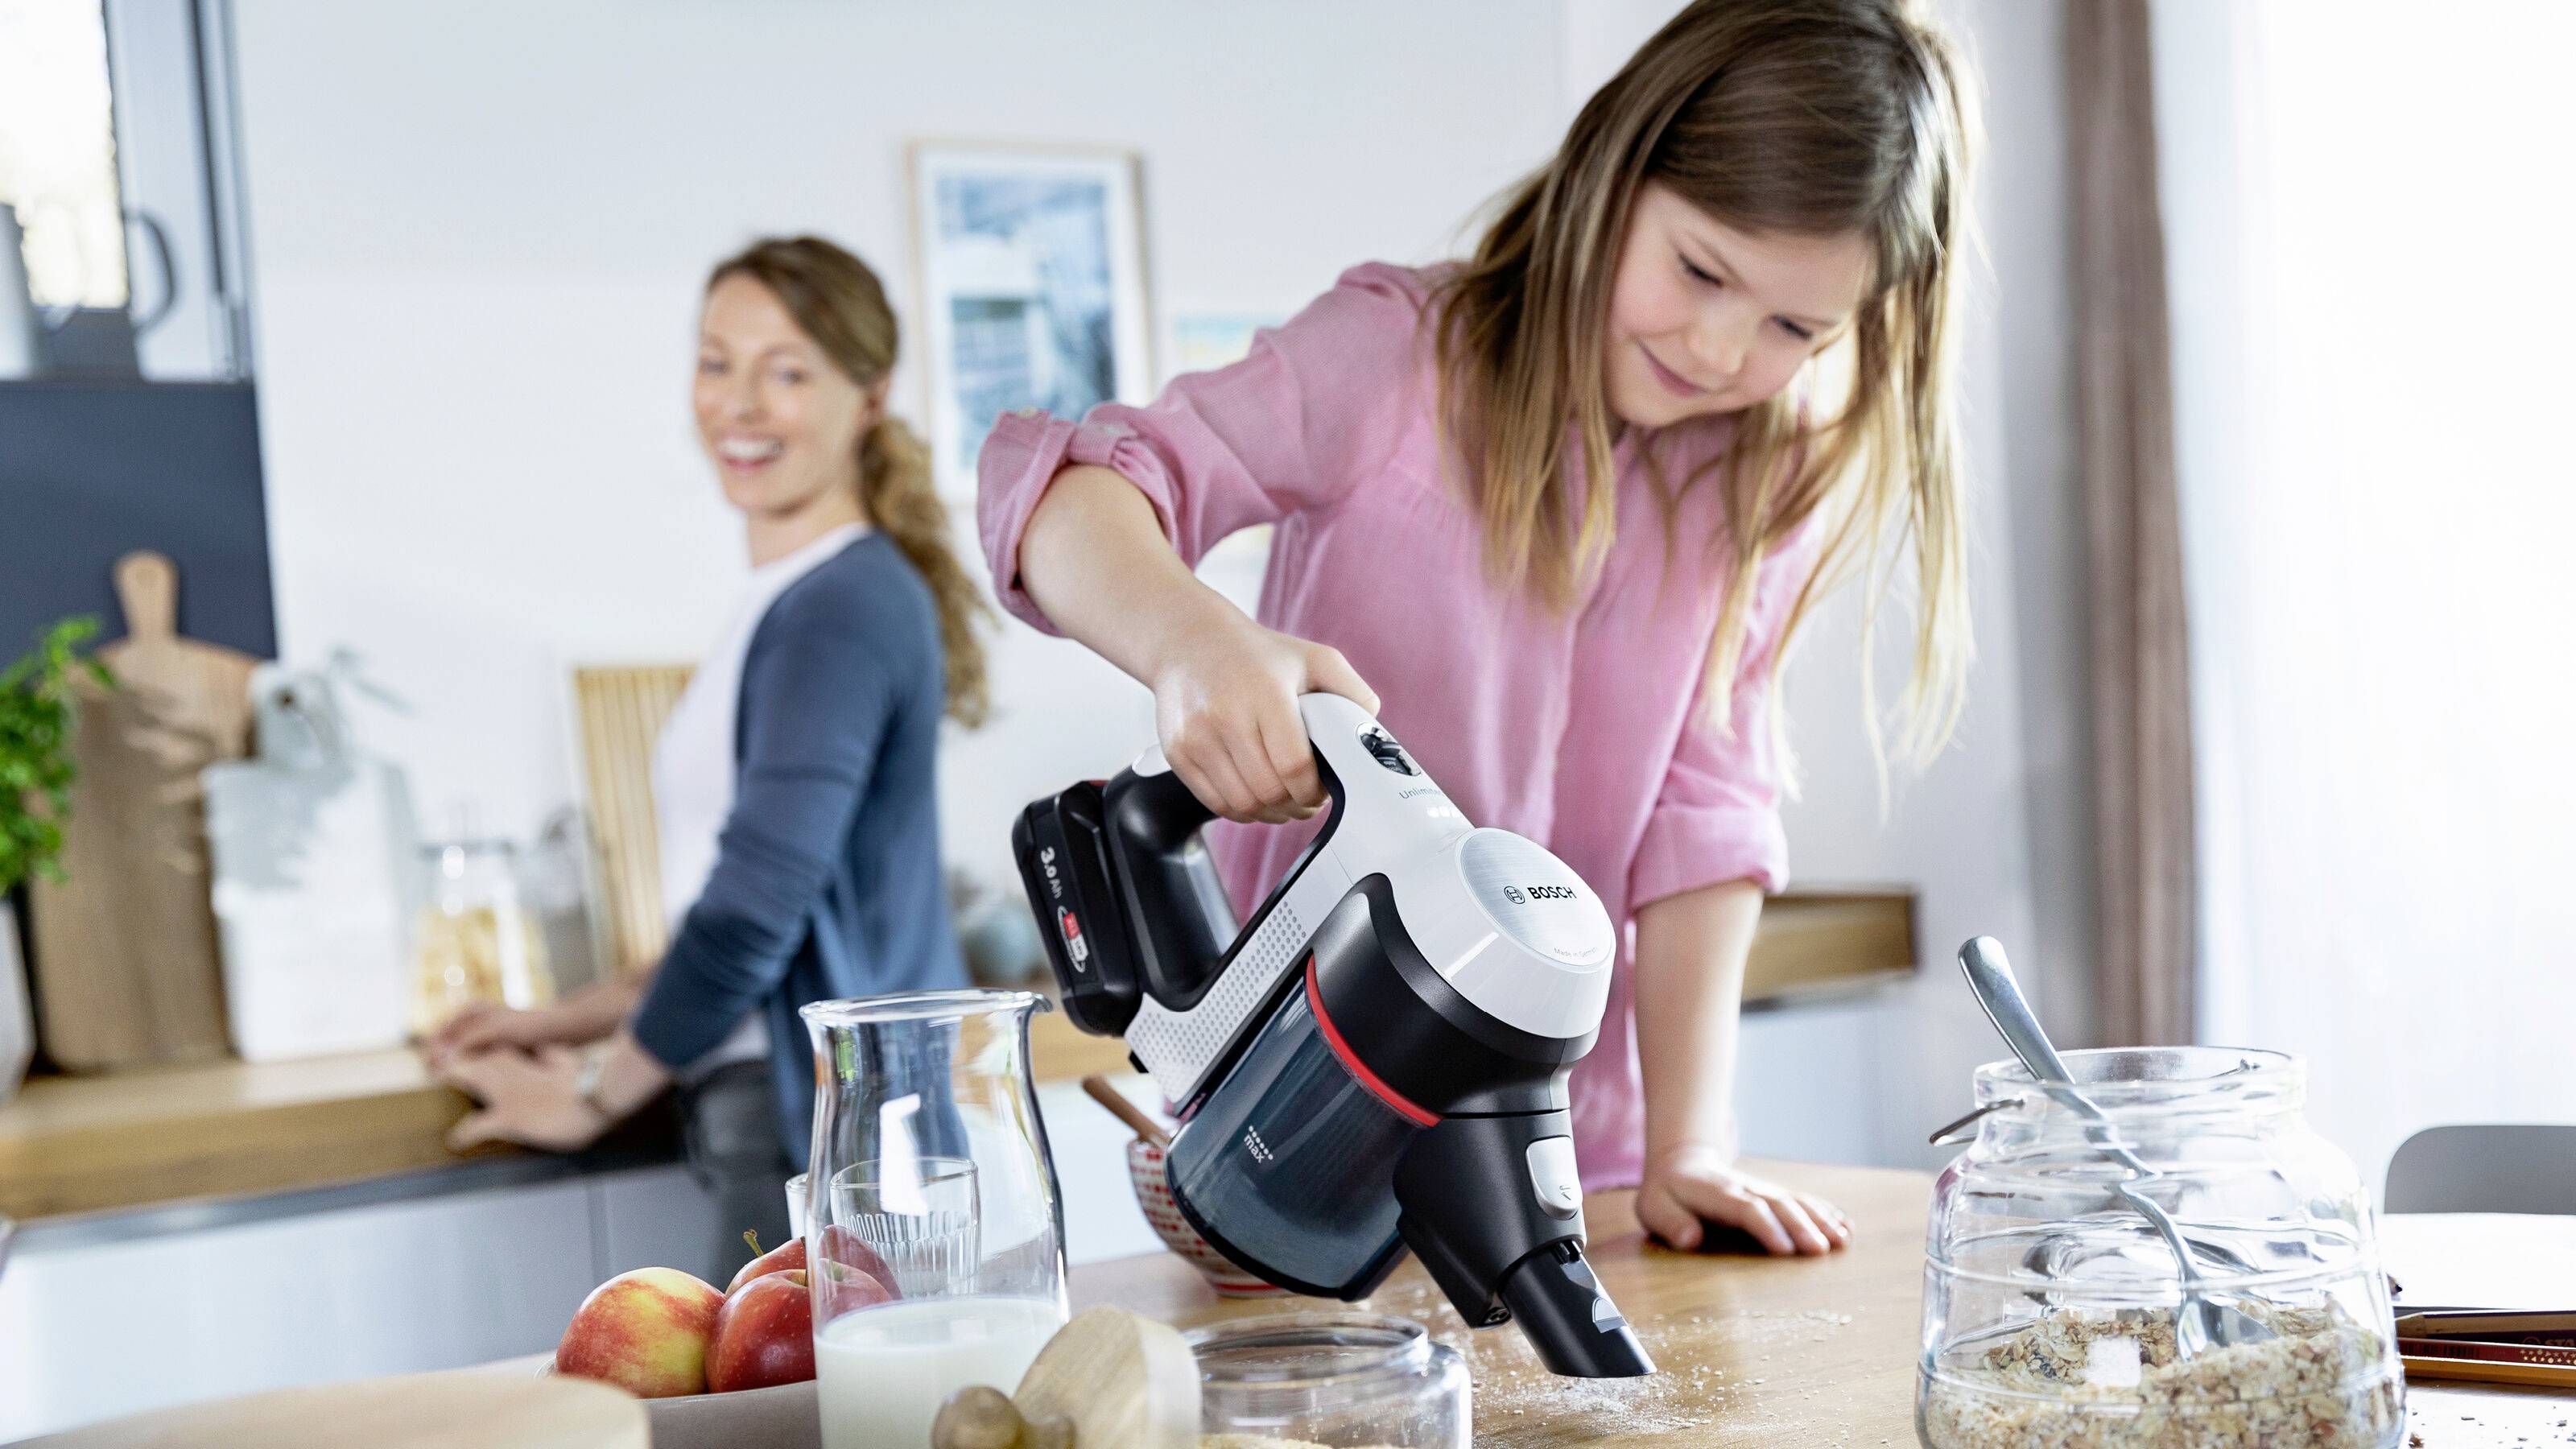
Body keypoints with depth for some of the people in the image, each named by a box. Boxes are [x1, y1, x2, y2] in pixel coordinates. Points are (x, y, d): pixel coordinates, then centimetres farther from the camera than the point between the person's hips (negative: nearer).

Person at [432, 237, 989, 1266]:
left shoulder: (845, 609, -12)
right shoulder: (789, 602, 18)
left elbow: (754, 907, -16)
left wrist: (593, 1094, -3)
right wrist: (572, 1022, 22)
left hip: (827, 1131, -9)